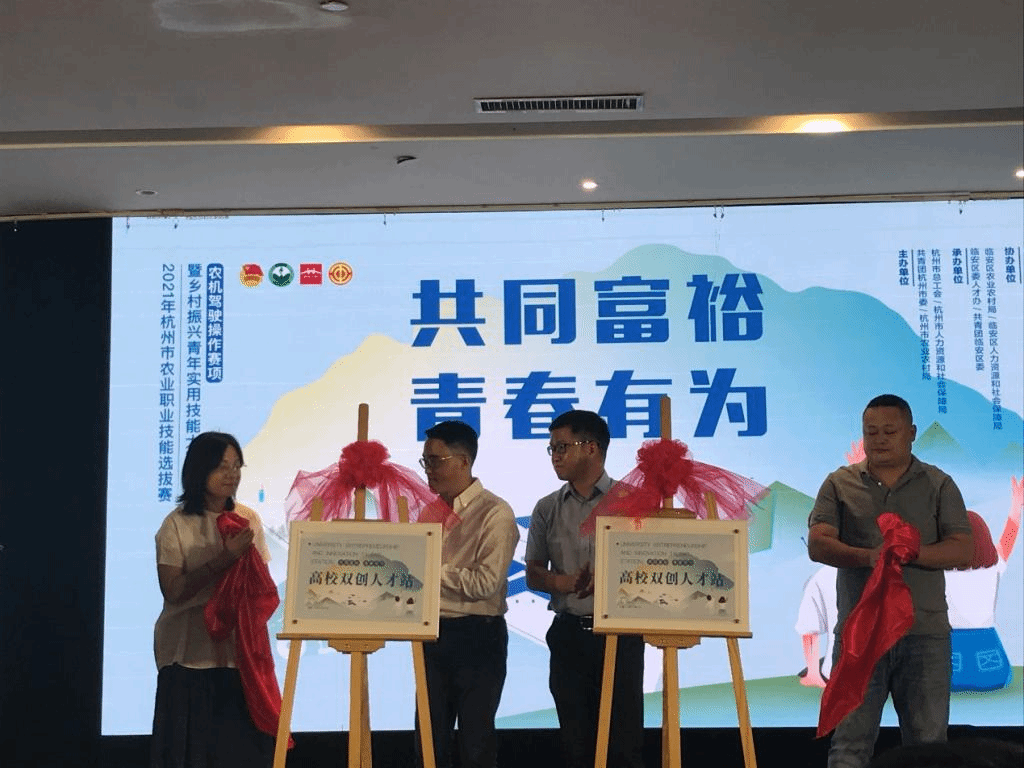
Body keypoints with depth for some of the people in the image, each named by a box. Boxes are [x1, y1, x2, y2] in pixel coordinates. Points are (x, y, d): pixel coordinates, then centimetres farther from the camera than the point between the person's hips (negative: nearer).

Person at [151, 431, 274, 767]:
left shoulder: (249, 519, 6)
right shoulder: (177, 525, -6)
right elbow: (173, 591, -13)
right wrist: (224, 558, -19)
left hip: (238, 649, 3)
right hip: (191, 652, -3)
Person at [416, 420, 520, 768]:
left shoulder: (495, 513, -11)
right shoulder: (430, 512, 11)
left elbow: (486, 583, -20)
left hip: (477, 636, -6)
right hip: (432, 633, 6)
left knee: (476, 740, 2)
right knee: (430, 738, 11)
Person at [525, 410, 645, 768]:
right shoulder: (547, 509, 8)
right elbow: (533, 575, 9)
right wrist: (564, 582, -13)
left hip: (620, 631, -3)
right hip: (568, 633, 3)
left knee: (623, 739, -1)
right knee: (575, 739, 8)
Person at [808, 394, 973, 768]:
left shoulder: (939, 485, 9)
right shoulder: (840, 484, 9)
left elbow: (963, 549, 0)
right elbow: (817, 544, -3)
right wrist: (867, 557, -22)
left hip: (925, 632, 0)